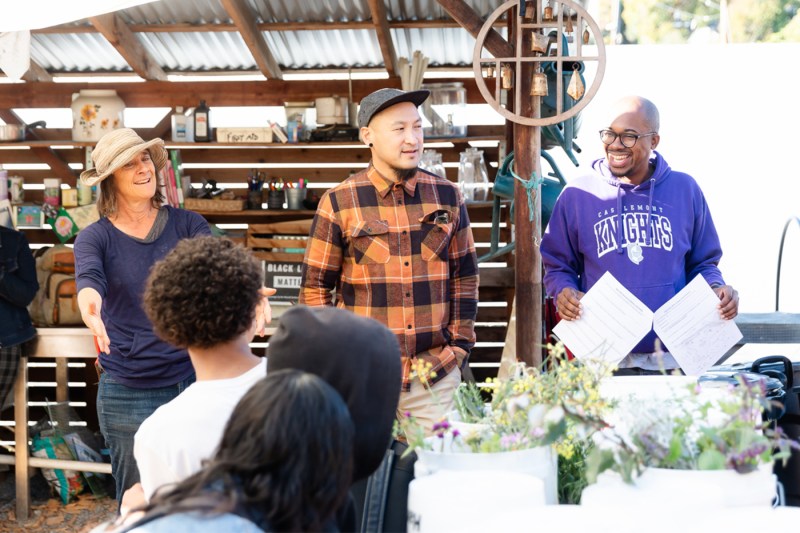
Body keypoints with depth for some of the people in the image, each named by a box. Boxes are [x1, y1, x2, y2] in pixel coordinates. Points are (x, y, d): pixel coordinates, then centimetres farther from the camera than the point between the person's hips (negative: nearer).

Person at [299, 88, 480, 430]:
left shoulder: (446, 196, 6)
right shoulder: (338, 203, -2)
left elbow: (465, 275, 13)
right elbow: (315, 286, 2)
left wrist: (461, 344, 6)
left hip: (437, 376, 2)